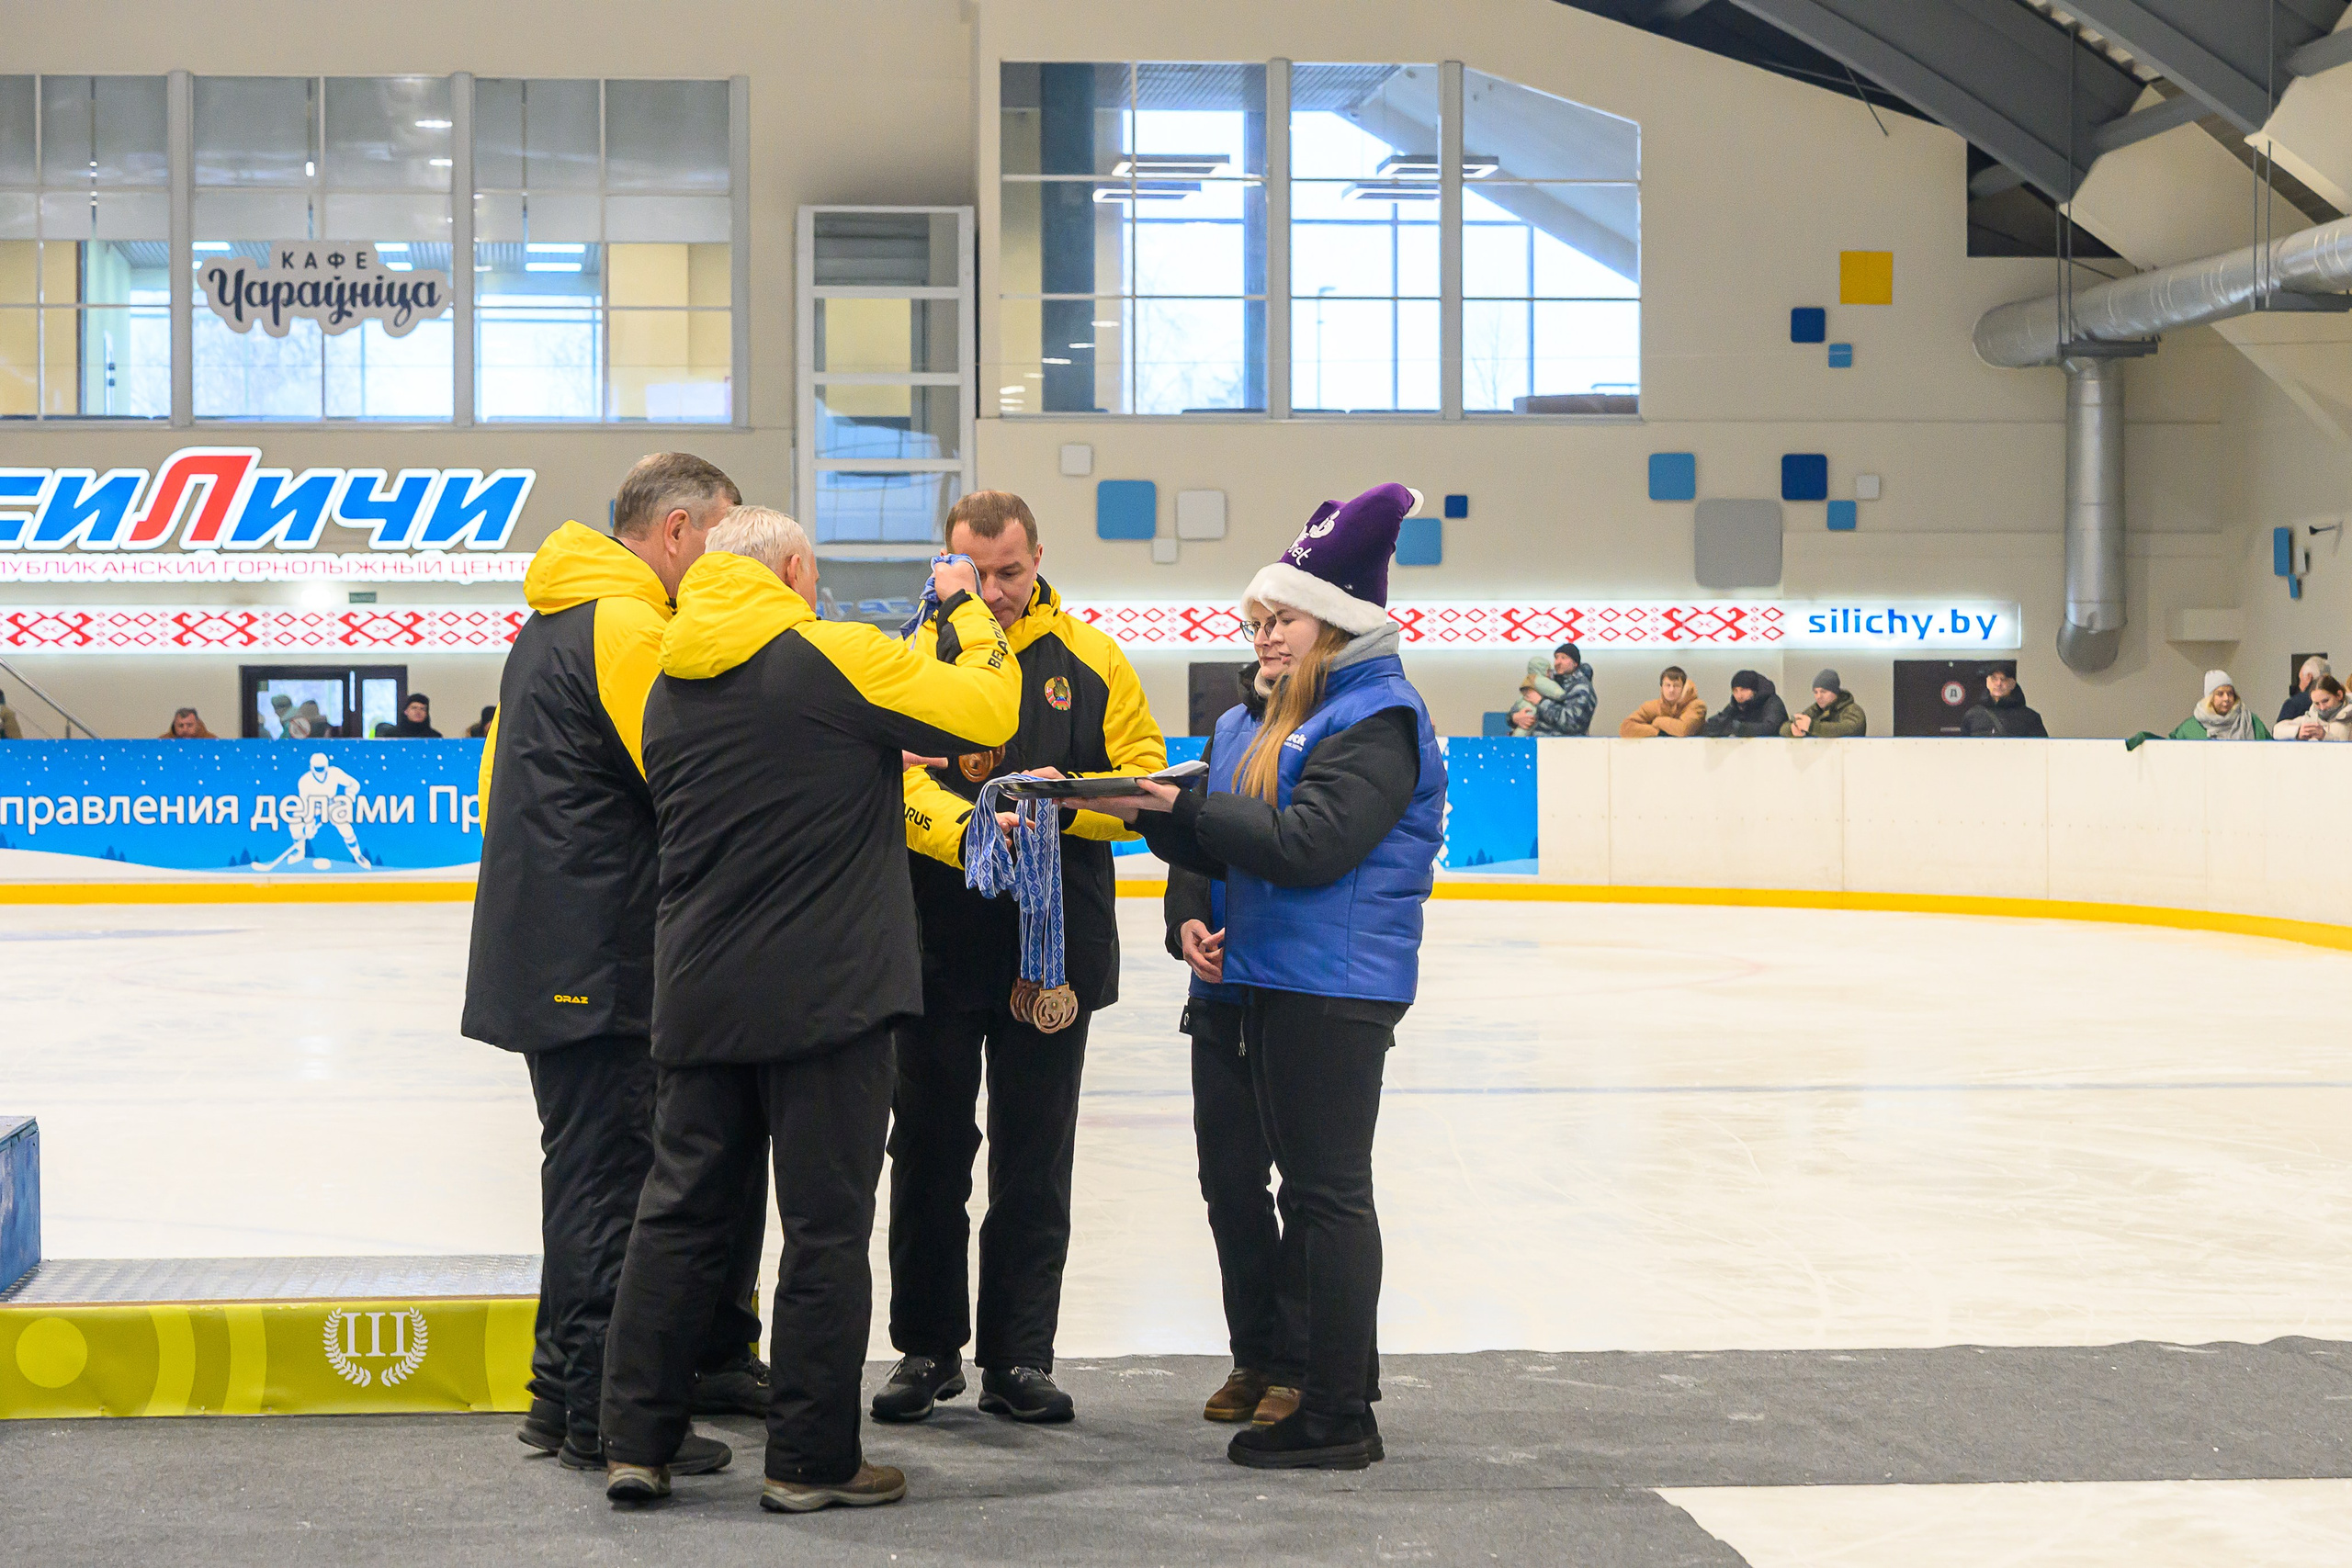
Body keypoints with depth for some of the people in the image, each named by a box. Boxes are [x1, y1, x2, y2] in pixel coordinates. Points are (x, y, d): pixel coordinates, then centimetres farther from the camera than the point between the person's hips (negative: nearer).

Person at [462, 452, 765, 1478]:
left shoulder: (553, 620, 18)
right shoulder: (627, 625, -14)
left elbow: (501, 785, 24)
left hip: (547, 956, 10)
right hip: (600, 962, -10)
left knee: (595, 1167, 16)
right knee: (608, 1172, -6)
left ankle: (569, 1389, 24)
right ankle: (601, 1414, -2)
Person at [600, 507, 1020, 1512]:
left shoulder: (671, 688, 12)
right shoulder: (834, 658, -9)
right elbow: (989, 712, -7)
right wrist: (966, 611, 10)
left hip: (700, 999, 6)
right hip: (827, 996, -6)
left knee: (681, 1212, 11)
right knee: (826, 1228, 1)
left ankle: (635, 1443, 12)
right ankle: (811, 1460, 6)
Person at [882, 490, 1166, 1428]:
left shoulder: (1091, 661, 6)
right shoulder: (915, 655, 2)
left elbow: (1145, 780, 1)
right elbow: (894, 780, -12)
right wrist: (968, 829, -31)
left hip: (1055, 953, 1)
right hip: (934, 946, -1)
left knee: (1034, 1164, 6)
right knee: (929, 1152, 8)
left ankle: (1019, 1358, 15)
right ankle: (926, 1348, 20)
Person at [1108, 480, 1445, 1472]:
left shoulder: (1378, 721, -13)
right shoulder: (1272, 721, 17)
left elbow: (1307, 843, -24)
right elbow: (1227, 848, 12)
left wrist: (1186, 810, -16)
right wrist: (1160, 816, -5)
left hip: (1337, 988, -10)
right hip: (1276, 980, 10)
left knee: (1330, 1192, -6)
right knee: (1307, 1187, 14)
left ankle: (1339, 1420, -1)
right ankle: (1333, 1385, 23)